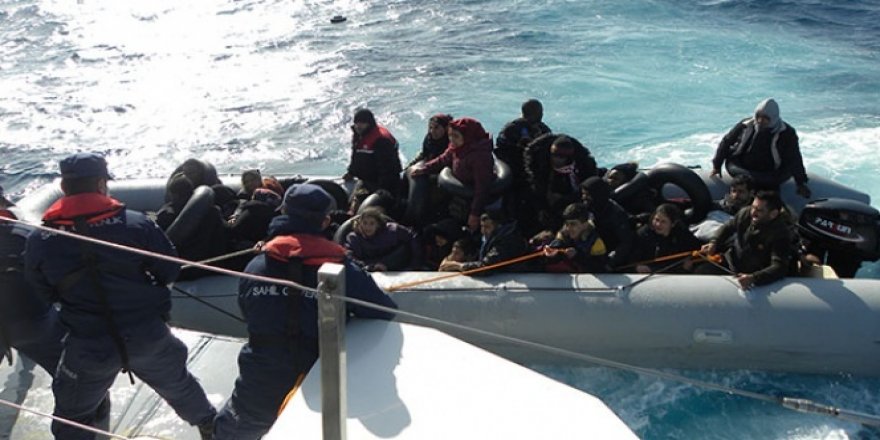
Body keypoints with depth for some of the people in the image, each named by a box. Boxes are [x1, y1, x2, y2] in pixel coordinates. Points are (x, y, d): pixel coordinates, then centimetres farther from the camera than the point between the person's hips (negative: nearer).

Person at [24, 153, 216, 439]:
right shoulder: (137, 223, -14)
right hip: (149, 337, 1)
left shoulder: (39, 241, -10)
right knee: (178, 384, 28)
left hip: (88, 348, -1)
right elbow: (170, 271, -5)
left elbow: (43, 292, 5)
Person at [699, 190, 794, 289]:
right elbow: (728, 227, 11)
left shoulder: (781, 234, -28)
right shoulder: (746, 213, -12)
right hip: (730, 261, 5)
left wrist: (754, 278, -53)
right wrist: (714, 243, -6)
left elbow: (779, 267, -37)